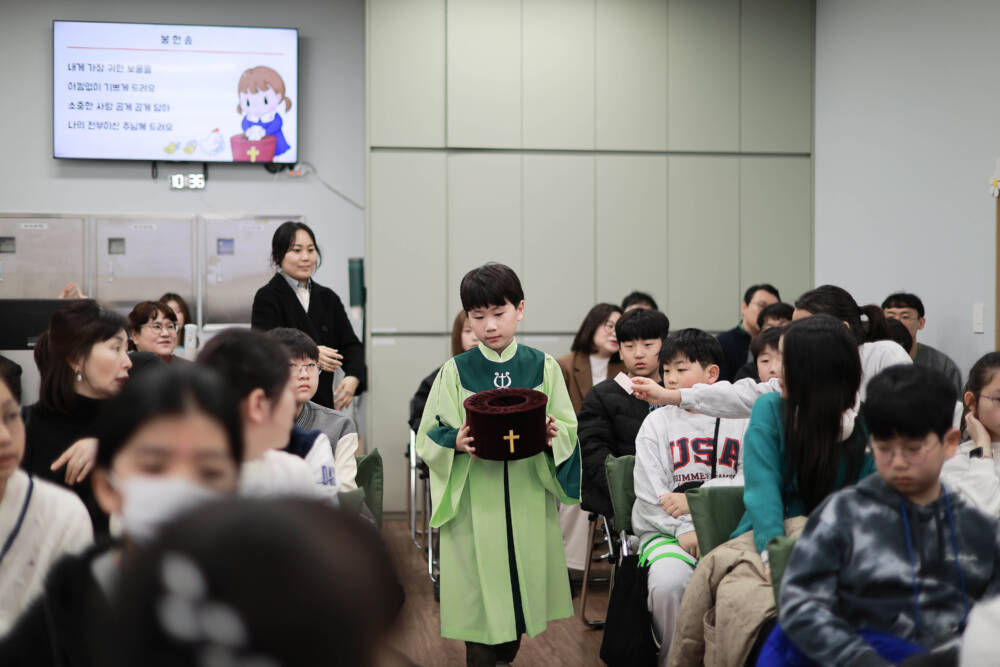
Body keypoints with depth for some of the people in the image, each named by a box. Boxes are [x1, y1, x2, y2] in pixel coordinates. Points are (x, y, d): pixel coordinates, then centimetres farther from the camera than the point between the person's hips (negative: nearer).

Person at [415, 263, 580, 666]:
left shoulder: (543, 368, 3)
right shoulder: (455, 372, 0)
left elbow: (570, 431, 5)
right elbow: (428, 438, 0)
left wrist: (552, 434, -17)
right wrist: (457, 442, -20)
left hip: (528, 500, 2)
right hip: (474, 502, -2)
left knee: (523, 585, 9)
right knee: (479, 593, 0)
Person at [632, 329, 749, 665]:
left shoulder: (741, 420, 10)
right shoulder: (657, 422, 10)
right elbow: (649, 494, 0)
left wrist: (694, 498, -13)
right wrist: (684, 531, -15)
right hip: (666, 529, 0)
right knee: (669, 582, -32)